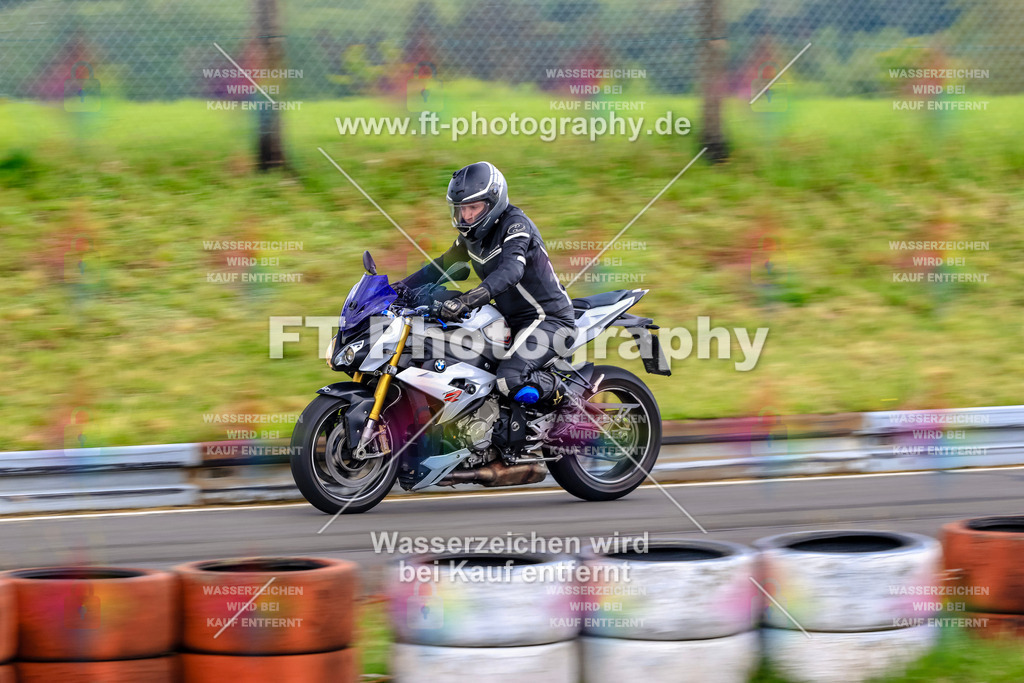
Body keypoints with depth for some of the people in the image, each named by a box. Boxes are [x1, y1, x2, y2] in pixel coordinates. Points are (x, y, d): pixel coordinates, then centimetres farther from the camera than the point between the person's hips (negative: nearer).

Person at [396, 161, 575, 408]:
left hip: (549, 320, -10)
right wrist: (402, 286, 9)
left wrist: (466, 301, -49)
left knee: (511, 379, -31)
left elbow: (510, 270, -37)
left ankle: (560, 393, -2)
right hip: (511, 319, 10)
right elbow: (445, 263, 20)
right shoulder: (473, 232, 7)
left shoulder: (515, 224, -20)